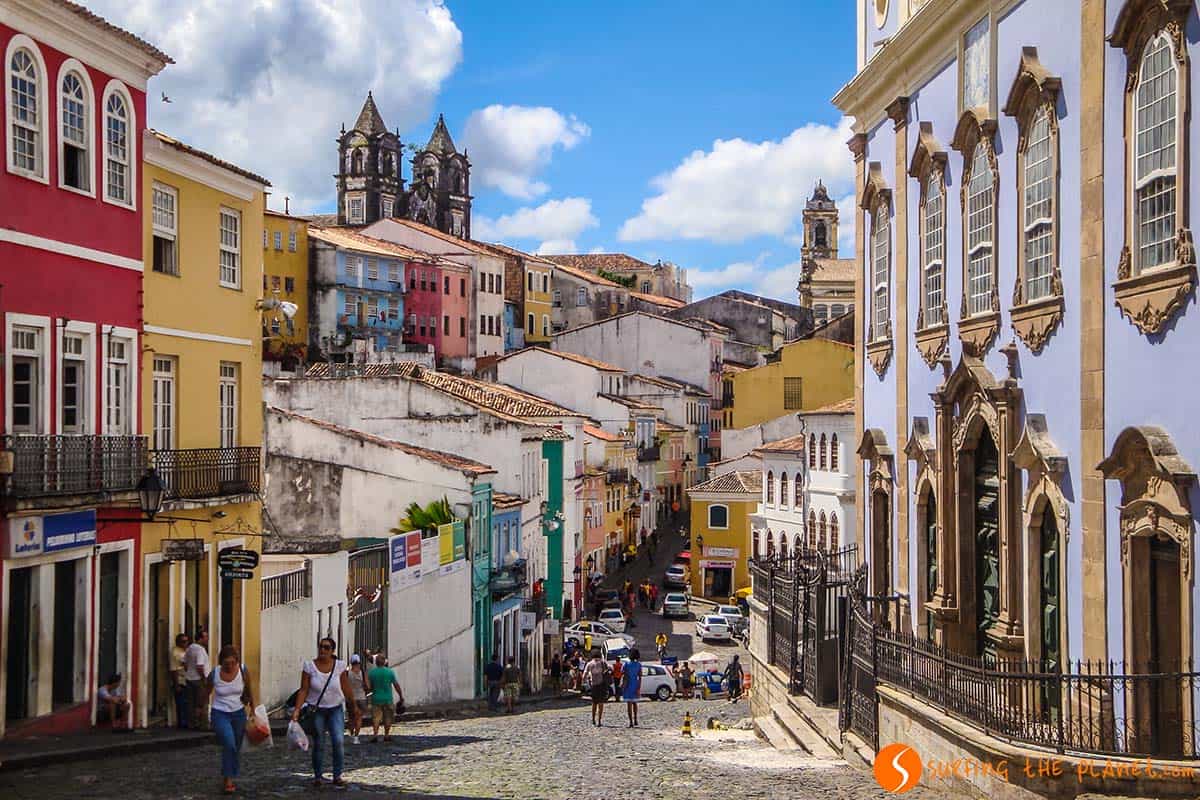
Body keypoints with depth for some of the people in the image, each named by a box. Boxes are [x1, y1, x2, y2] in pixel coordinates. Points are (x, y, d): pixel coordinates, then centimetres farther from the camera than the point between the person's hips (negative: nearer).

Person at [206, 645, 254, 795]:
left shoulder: (243, 671, -10)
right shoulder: (214, 674, -15)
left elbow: (249, 692, 5)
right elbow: (206, 693, 4)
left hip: (238, 714, 3)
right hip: (220, 714, -3)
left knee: (236, 748, 11)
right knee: (229, 744, -24)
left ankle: (229, 778, 31)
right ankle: (228, 780, -17)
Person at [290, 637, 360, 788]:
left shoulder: (339, 666, -6)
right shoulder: (309, 666, -9)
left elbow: (346, 688, 3)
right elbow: (304, 690, -8)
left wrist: (354, 706, 9)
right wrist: (297, 709, -17)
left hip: (335, 709, 0)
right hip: (316, 710, 0)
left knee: (338, 741, -12)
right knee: (317, 744, 3)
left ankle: (337, 776, -2)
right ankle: (317, 776, 17)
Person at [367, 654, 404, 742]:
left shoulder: (372, 672, -3)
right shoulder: (390, 672, -5)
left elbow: (369, 687, 1)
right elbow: (396, 685, -2)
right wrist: (401, 696, 7)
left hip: (376, 698, 0)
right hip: (388, 699, 0)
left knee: (376, 718, 1)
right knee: (388, 718, 11)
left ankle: (375, 734, -15)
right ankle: (386, 735, 15)